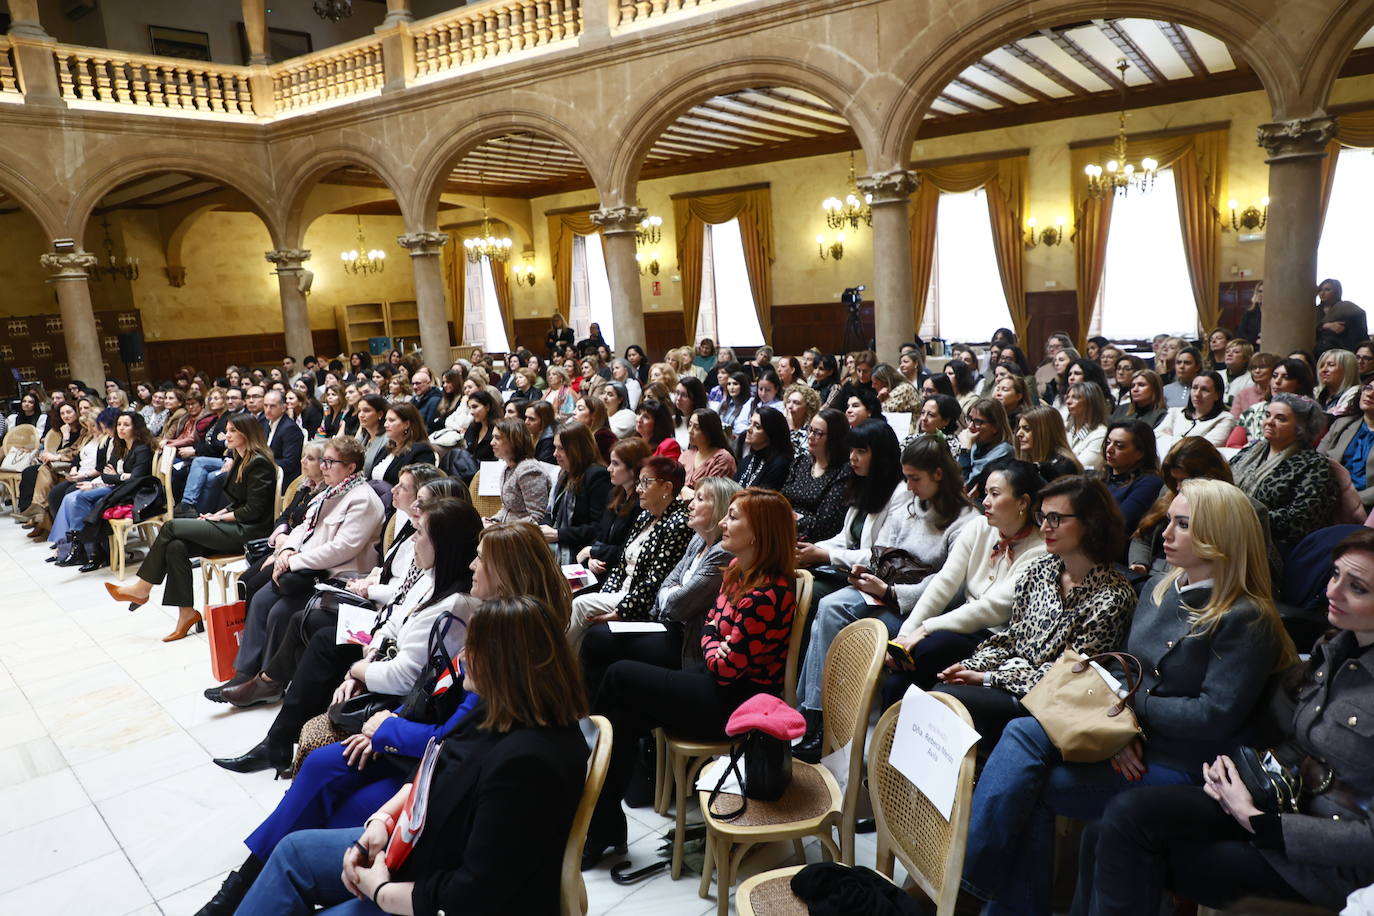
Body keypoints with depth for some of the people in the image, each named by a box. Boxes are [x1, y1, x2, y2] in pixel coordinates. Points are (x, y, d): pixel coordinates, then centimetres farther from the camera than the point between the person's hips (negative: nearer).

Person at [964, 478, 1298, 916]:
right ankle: (971, 871, -18)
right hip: (1127, 743, 7)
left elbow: (1216, 717, -18)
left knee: (1027, 788, -20)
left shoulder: (1246, 619, -11)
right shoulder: (1158, 590, 11)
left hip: (1182, 765, -7)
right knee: (1022, 732, -20)